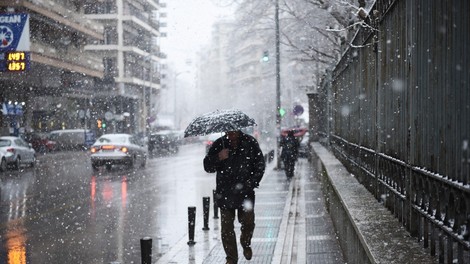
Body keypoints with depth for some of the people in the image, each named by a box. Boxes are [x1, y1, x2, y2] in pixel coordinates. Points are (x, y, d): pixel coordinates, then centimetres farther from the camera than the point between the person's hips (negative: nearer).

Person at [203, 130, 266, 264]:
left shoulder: (250, 142, 0)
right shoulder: (219, 144, -1)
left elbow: (260, 165, 5)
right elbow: (207, 167, -2)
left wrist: (253, 182, -8)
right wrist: (218, 158, -22)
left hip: (245, 192, 0)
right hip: (225, 193, 0)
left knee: (248, 223, 0)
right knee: (226, 226, 0)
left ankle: (246, 244, 33)